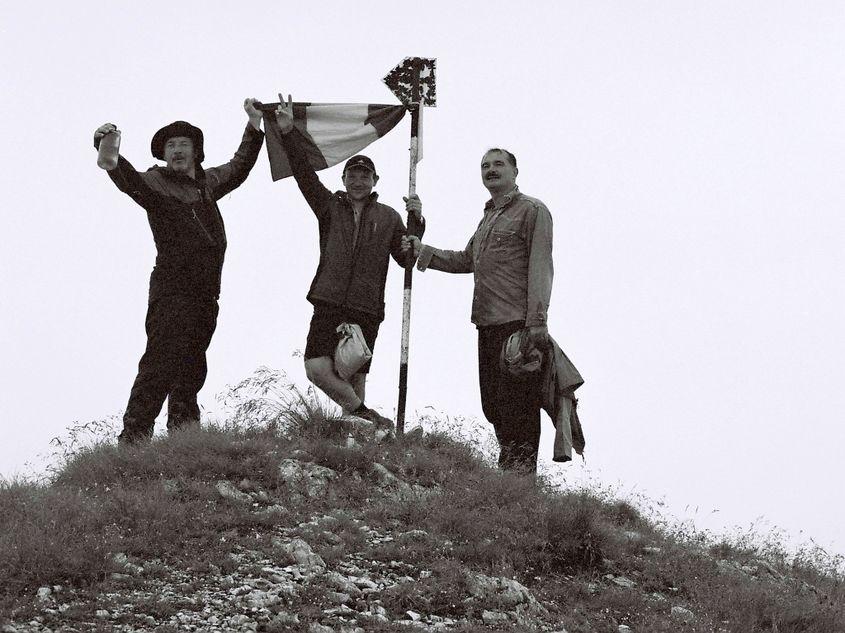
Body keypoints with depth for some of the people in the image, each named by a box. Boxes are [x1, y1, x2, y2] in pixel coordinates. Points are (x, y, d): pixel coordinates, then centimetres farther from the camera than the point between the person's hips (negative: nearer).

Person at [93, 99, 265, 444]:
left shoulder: (207, 182, 18)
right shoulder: (156, 182, -3)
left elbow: (238, 169, 36)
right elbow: (126, 179, -24)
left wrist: (254, 125, 37)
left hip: (206, 294, 7)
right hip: (172, 290, -7)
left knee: (192, 369, 12)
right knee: (161, 363, -18)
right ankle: (133, 436, -21)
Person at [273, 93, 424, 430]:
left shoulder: (388, 217, 14)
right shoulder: (330, 207, 13)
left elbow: (406, 258, 12)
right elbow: (304, 174, 4)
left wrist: (417, 223, -2)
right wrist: (288, 133, -5)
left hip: (367, 308, 0)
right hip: (329, 303, 0)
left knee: (354, 378, 1)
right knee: (317, 369, -17)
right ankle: (366, 416, -6)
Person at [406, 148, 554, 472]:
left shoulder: (532, 211, -2)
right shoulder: (488, 217, 24)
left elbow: (540, 267, -11)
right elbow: (466, 260, 27)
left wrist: (537, 321, -19)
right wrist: (424, 251, 14)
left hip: (517, 323, -9)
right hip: (488, 324, 9)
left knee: (517, 404, -10)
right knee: (493, 405, 10)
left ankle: (523, 469, -8)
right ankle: (507, 469, 16)